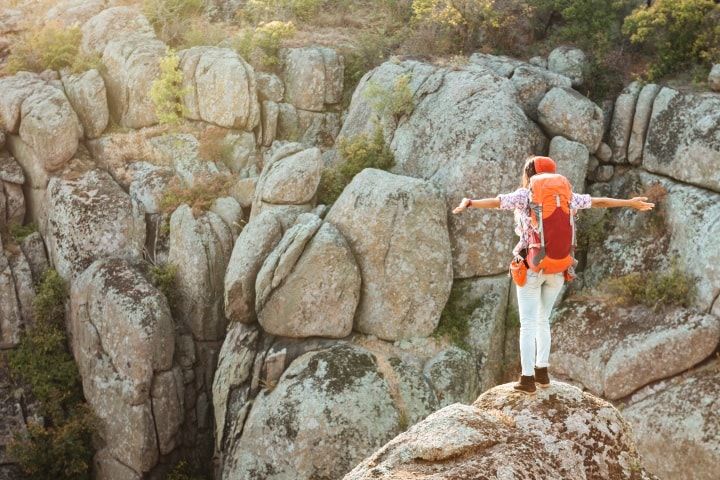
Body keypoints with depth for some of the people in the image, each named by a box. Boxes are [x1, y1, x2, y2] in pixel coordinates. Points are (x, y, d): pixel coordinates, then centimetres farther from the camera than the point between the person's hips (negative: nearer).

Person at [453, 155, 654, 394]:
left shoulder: (524, 195, -7)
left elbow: (496, 201, -25)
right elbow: (599, 201, 12)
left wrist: (469, 203, -37)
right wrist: (630, 202, 23)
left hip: (532, 267, -4)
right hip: (557, 268, 4)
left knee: (528, 323, 3)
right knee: (543, 320, 20)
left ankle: (527, 379, 2)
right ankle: (542, 372, 22)